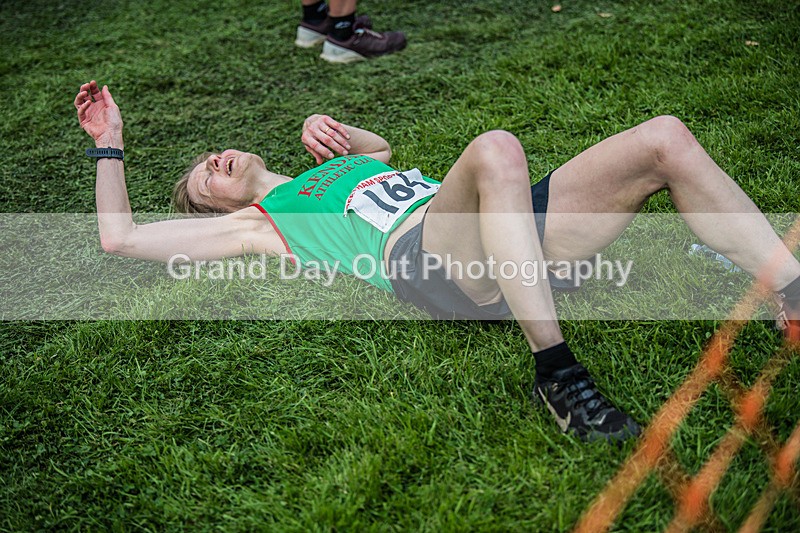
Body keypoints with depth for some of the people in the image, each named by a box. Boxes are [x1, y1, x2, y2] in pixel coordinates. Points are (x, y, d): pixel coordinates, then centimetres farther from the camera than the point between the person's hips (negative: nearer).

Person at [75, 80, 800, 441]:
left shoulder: (334, 162, 35)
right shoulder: (256, 223, 18)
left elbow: (382, 145, 53)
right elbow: (120, 238, 18)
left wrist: (332, 131, 31)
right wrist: (110, 144, 27)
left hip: (510, 233, 7)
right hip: (423, 256, -7)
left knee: (665, 138, -8)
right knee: (495, 148, -39)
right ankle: (556, 375, -35)